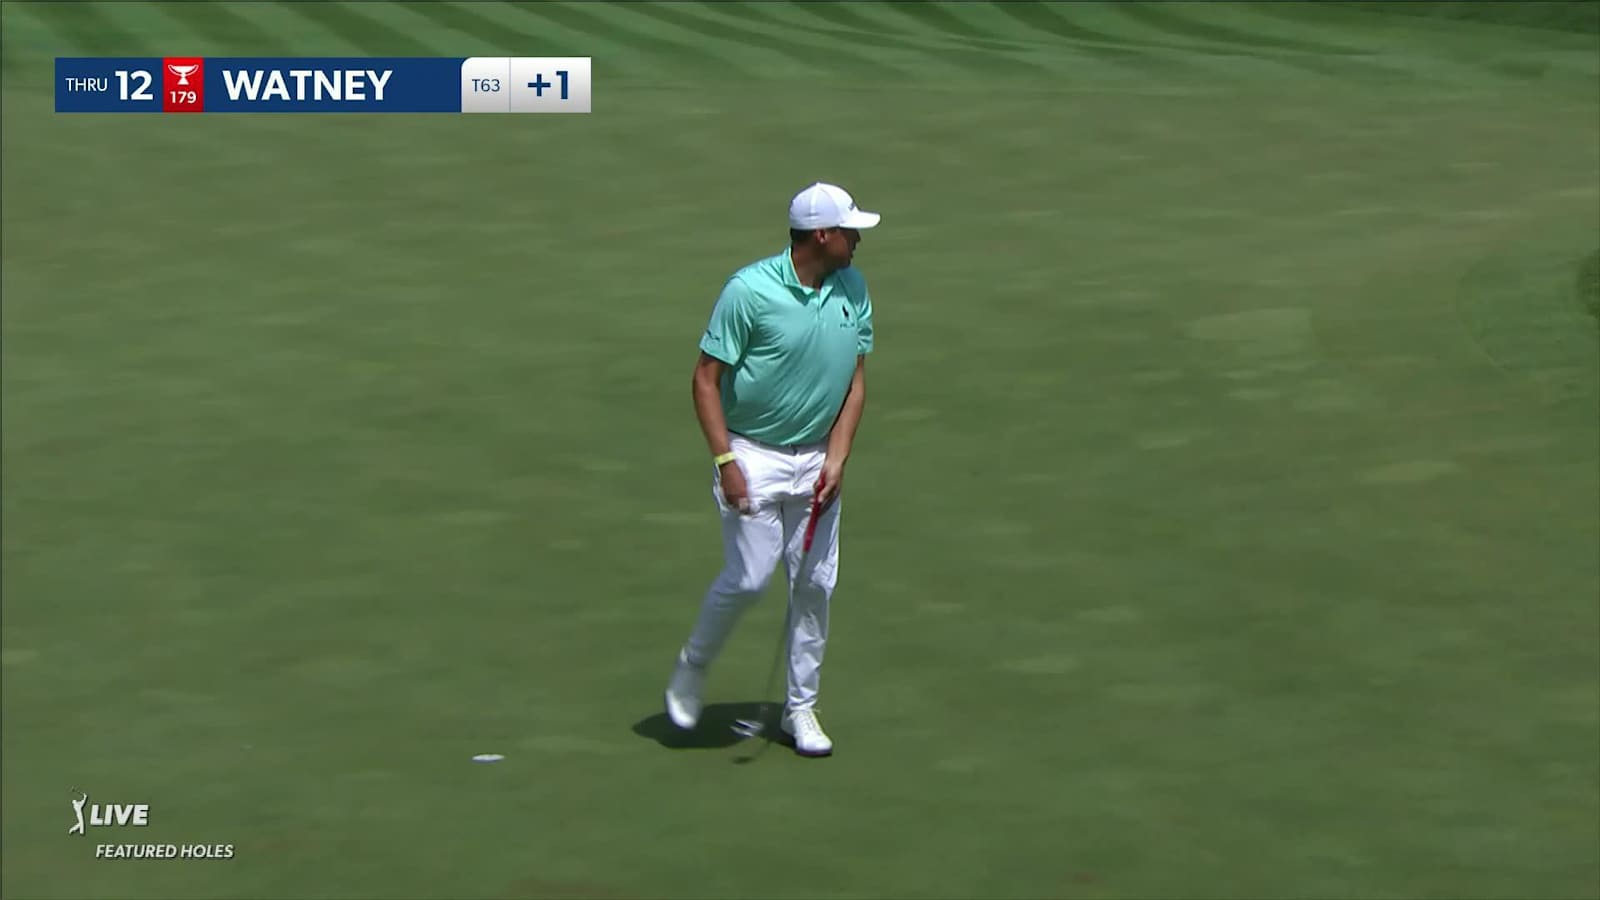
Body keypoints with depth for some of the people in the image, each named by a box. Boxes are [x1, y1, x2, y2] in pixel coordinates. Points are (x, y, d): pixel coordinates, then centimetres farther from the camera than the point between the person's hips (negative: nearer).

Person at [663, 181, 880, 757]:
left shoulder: (853, 289, 1)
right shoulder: (749, 290, -16)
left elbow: (855, 379, 7)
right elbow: (705, 379, -11)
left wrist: (837, 459, -2)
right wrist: (725, 461, -16)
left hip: (817, 459, 5)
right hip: (753, 455, -5)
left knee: (815, 584, 4)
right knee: (748, 577, -8)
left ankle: (801, 708, 18)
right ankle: (692, 666, 20)